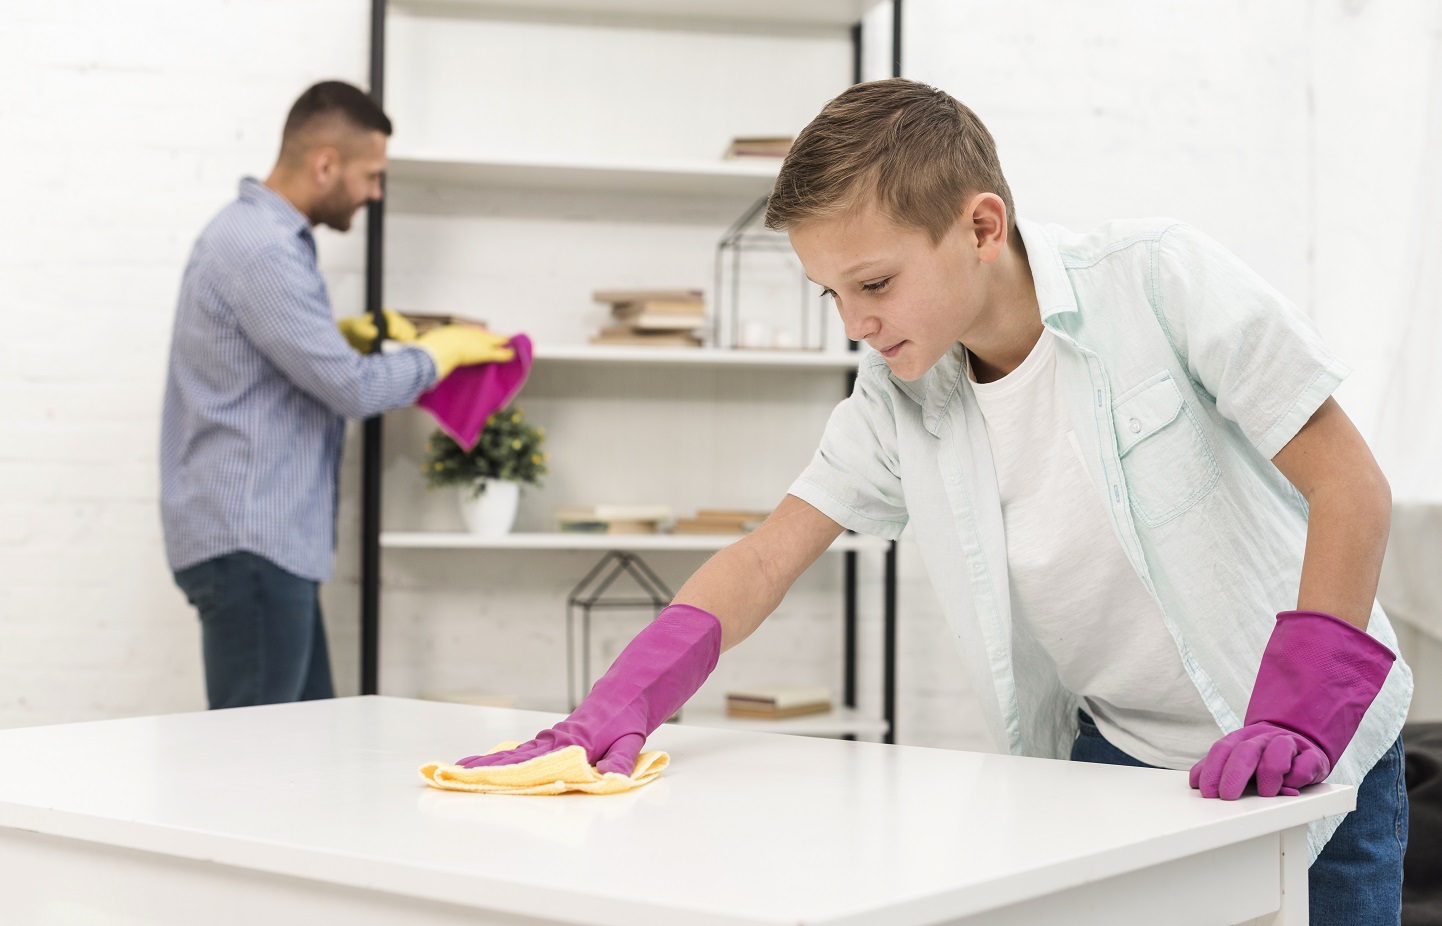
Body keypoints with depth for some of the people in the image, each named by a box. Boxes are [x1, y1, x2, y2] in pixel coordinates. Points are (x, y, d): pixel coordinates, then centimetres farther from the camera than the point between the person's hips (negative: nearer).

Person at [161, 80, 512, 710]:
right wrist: (442, 350, -2)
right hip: (248, 540, -10)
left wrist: (350, 334, 10)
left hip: (271, 539, 10)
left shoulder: (262, 235, 14)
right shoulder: (260, 249, -18)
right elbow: (353, 389, -18)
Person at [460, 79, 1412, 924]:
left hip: (1311, 765, -3)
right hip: (1115, 758, 3)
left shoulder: (1158, 280, -18)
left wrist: (1296, 719, -27)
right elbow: (765, 558, -3)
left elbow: (1351, 488, -18)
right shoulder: (894, 402, -5)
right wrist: (617, 709, -18)